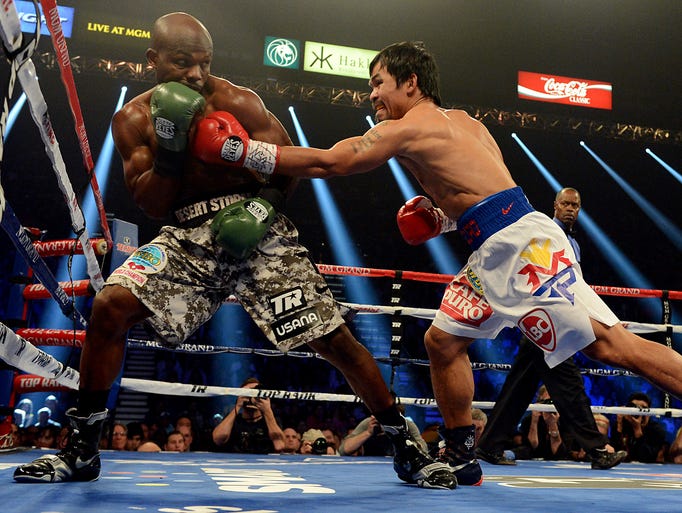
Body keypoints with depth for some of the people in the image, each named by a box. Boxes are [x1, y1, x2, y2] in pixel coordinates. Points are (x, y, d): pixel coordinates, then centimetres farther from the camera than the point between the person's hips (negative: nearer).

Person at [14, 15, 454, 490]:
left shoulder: (240, 102, -5)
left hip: (258, 234, -2)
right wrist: (169, 146, -16)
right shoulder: (133, 119, 4)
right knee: (110, 306, -18)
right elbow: (153, 206, 0)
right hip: (188, 237, 3)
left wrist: (265, 204, -21)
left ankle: (406, 449, 11)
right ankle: (82, 451, 2)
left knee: (334, 338, -8)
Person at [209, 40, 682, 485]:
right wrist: (442, 216, 15)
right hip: (495, 252, 10)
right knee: (442, 340, 11)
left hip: (522, 242, -10)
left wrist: (245, 150, -1)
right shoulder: (461, 121, 21)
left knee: (610, 344, -12)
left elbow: (326, 163, -7)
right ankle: (462, 458, 19)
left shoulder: (408, 127, -5)